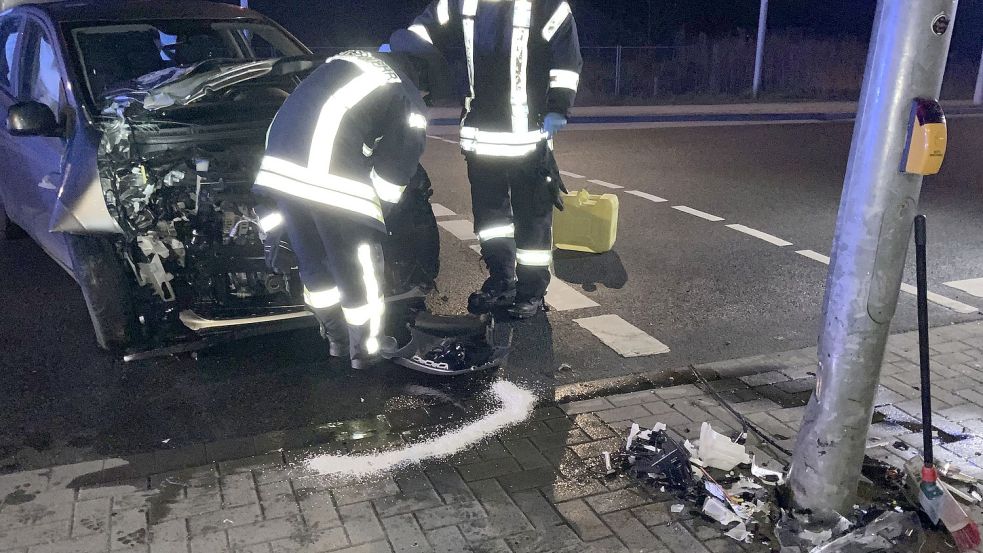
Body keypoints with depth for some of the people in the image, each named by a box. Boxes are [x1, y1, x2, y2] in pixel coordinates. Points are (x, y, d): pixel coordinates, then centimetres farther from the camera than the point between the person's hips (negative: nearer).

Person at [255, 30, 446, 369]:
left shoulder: (346, 60, 26)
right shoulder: (409, 100, 7)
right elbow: (394, 172, 4)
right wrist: (379, 213, 20)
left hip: (281, 162, 7)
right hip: (332, 173, -7)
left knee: (312, 261, 22)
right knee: (358, 268, 12)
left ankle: (334, 336, 39)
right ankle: (364, 349, 27)